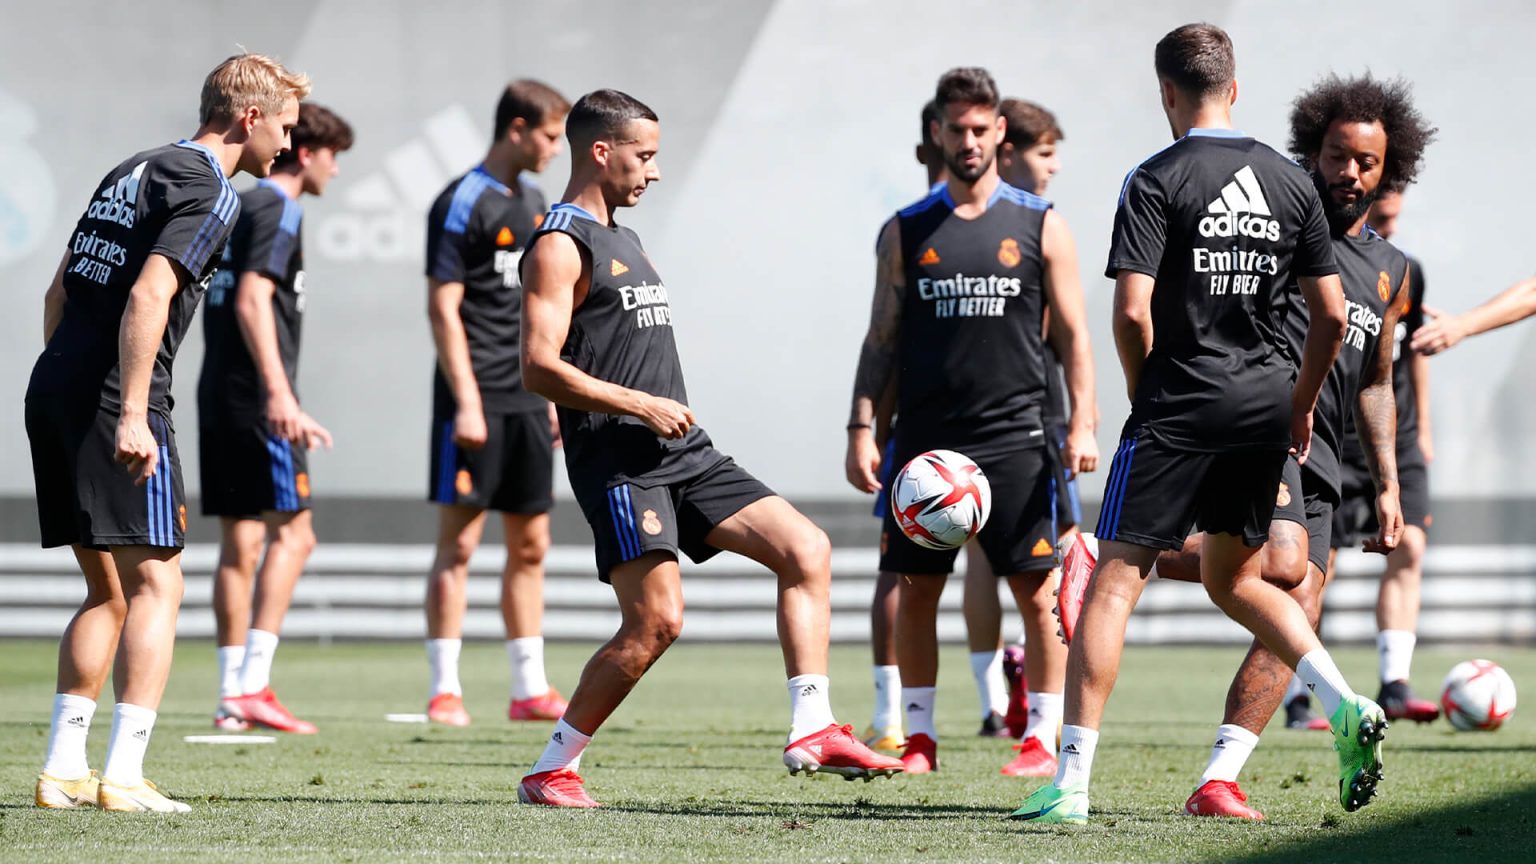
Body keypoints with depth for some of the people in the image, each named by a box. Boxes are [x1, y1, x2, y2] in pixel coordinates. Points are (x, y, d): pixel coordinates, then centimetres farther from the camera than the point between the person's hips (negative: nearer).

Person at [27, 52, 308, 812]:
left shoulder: (130, 172, 20)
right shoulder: (210, 190, -7)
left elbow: (60, 291, 22)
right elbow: (148, 298, -20)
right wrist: (132, 415, -23)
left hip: (52, 388, 9)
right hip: (112, 401, -9)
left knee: (107, 592, 14)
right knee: (156, 585, -3)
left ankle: (62, 769, 12)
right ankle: (122, 776, -10)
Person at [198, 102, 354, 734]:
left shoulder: (240, 208, 20)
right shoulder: (277, 211, -8)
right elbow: (252, 302, -20)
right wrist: (279, 392, -27)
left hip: (217, 398, 9)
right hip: (257, 401, -9)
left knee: (240, 543, 8)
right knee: (292, 535, -5)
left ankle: (232, 694, 6)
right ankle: (253, 686, -12)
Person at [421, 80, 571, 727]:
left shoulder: (533, 203, 16)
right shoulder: (463, 205, -9)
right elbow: (443, 308, -14)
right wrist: (467, 402, -19)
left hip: (527, 401, 8)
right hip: (478, 399, -8)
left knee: (530, 544, 8)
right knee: (459, 539, -6)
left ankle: (530, 688, 12)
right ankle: (444, 690, -4)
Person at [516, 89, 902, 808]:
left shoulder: (624, 240, 23)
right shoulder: (559, 247, -7)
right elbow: (539, 367, -17)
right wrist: (642, 406, -18)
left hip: (681, 453, 9)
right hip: (617, 462, -9)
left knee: (806, 548, -3)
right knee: (656, 620, -16)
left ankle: (812, 732, -6)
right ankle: (549, 772, -4)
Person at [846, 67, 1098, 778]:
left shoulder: (1039, 226, 5)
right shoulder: (906, 232, 9)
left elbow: (1073, 334, 6)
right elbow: (882, 340, 11)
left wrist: (1082, 424, -5)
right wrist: (861, 428, 1)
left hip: (1013, 438, -2)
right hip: (925, 438, 2)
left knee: (1036, 588, -5)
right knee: (916, 588, 3)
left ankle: (1044, 738, 2)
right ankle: (919, 736, 13)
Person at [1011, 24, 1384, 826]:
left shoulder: (1156, 181, -8)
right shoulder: (1291, 181, 8)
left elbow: (1133, 311, -15)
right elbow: (1331, 315, 8)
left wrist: (1143, 394, 2)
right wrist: (1300, 406, 20)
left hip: (1182, 404, -6)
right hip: (1267, 401, 6)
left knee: (1114, 582, -2)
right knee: (1233, 578, 22)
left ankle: (1072, 782, -6)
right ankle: (1346, 707, 3)